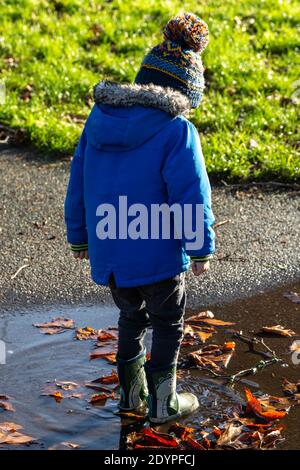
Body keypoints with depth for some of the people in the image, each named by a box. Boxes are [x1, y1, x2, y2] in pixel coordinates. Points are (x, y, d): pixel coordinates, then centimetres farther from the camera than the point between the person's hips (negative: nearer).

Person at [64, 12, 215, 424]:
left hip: (107, 250, 6)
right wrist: (201, 249, -6)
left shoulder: (99, 119, 2)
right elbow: (192, 196, -17)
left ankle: (132, 392, 35)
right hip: (157, 252, -5)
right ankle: (163, 401, 24)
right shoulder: (176, 131, -17)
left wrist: (79, 235, 20)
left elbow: (78, 184, 9)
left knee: (131, 317, 26)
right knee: (168, 324, 15)